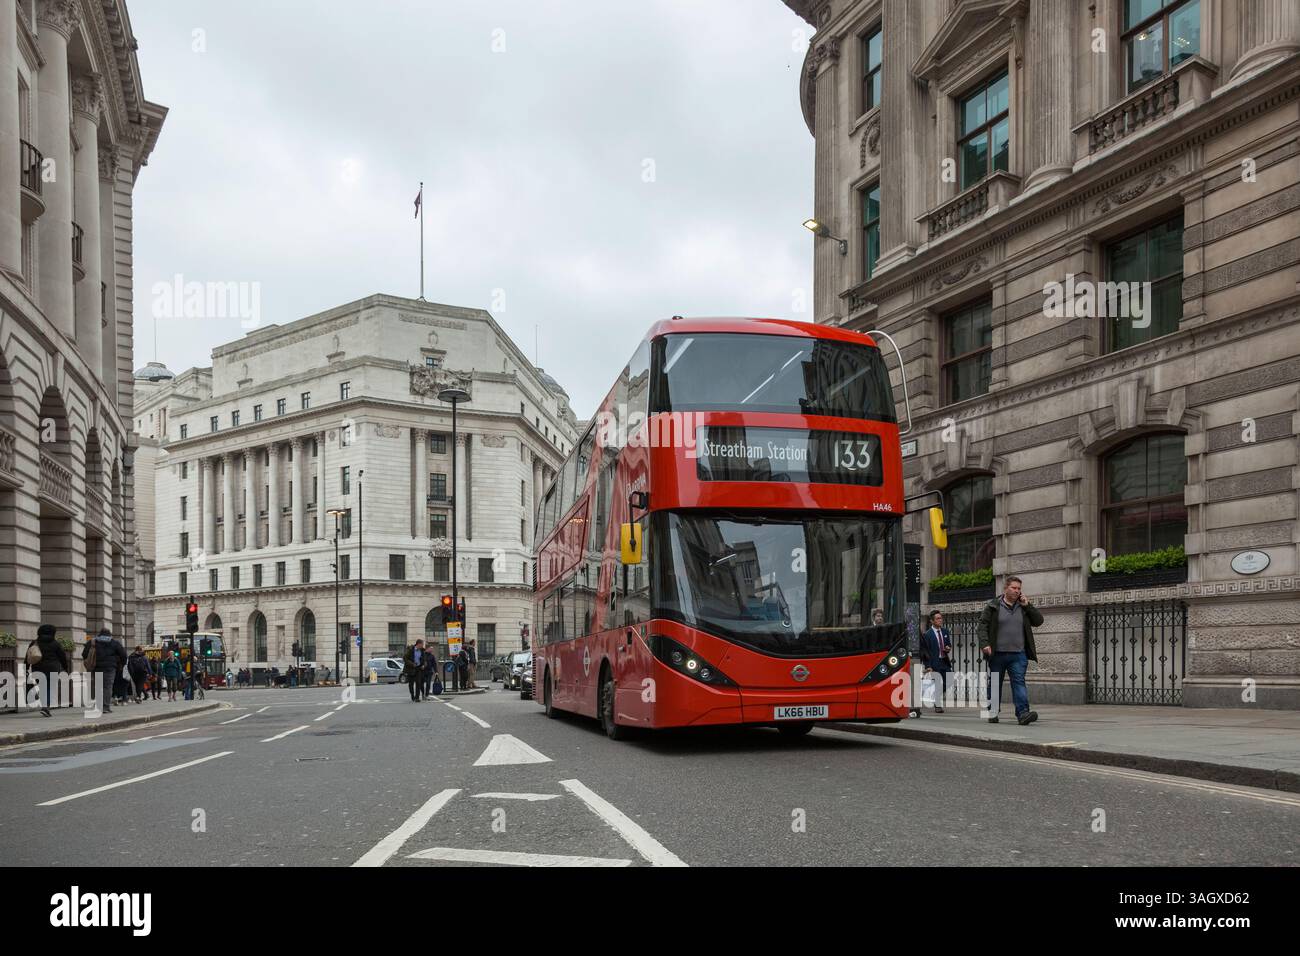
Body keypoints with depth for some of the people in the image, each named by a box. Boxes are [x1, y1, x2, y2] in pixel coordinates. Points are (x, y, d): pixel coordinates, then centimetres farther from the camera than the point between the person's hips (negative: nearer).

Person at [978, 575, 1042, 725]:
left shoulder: (1024, 607, 12)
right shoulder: (993, 606, 2)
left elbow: (1039, 621, 8)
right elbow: (983, 625, -2)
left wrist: (1027, 606, -1)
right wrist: (985, 644, -15)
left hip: (1018, 654, 1)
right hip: (997, 654, -1)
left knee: (1019, 682, -12)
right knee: (995, 684, 9)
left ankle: (1022, 713, -21)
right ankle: (993, 713, 20)